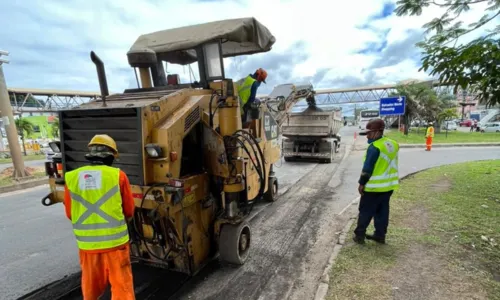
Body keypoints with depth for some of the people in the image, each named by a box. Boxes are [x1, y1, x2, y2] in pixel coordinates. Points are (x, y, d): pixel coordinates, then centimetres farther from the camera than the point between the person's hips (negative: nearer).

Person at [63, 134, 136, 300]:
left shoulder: (71, 177, -2)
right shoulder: (118, 175, -9)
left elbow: (70, 214, 9)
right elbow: (129, 211, 1)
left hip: (86, 243, 3)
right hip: (115, 241, -3)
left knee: (91, 284, 25)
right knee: (122, 286, 9)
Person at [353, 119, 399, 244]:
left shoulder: (374, 147, -20)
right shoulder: (393, 144, 7)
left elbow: (367, 168, -20)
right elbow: (390, 164, 14)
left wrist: (362, 183, -12)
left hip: (374, 186, -8)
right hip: (389, 185, 8)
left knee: (365, 211, 4)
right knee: (382, 211, 16)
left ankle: (359, 235, 11)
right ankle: (380, 235, 25)